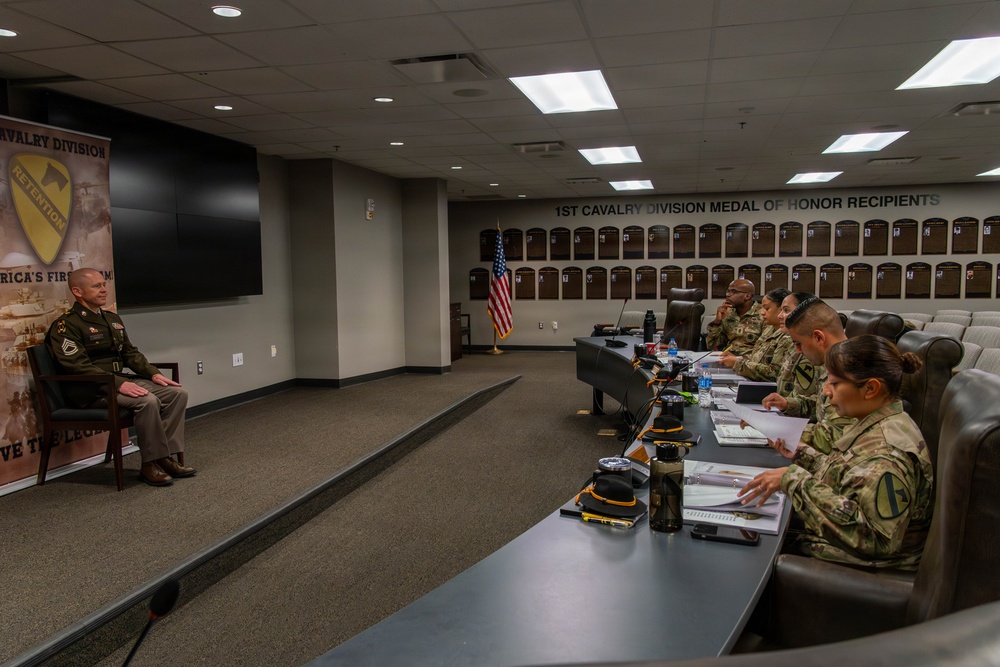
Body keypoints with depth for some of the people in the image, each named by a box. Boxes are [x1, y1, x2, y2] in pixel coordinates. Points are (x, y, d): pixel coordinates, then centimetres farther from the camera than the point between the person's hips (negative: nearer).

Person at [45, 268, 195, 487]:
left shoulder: (113, 319, 18)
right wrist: (119, 384, -29)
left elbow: (131, 353, 20)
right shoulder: (66, 325, -8)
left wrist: (154, 373, 2)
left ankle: (167, 456, -9)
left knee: (177, 393, -10)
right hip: (91, 390, -8)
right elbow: (79, 366, -19)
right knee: (147, 401, -32)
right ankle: (151, 464, -19)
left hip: (120, 380, 8)